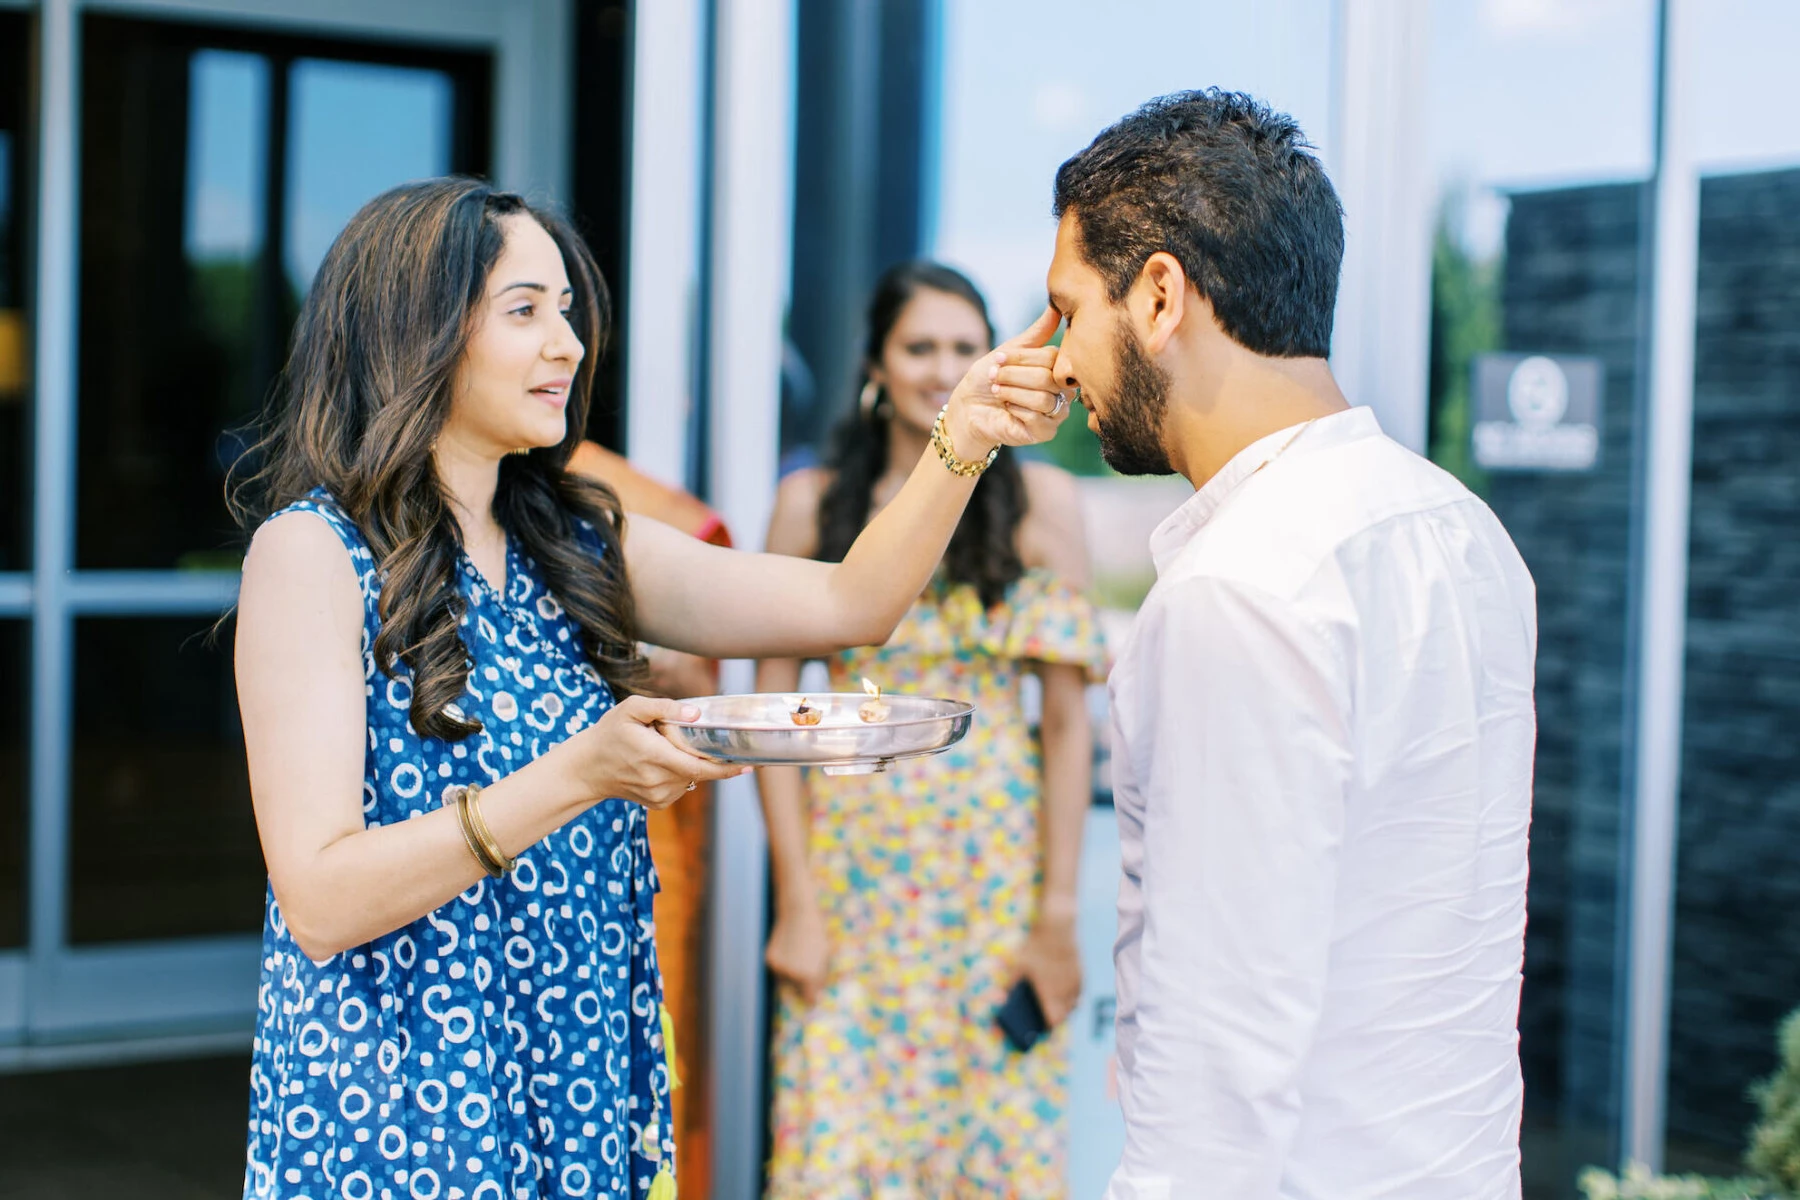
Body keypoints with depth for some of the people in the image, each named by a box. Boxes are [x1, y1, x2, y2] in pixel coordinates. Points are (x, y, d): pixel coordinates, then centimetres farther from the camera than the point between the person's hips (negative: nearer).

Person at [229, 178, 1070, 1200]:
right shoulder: (313, 551, -10)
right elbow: (320, 899, -18)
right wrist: (578, 777, -26)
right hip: (392, 1112, -5)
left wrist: (963, 439, -13)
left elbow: (845, 605, 1)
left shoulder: (578, 546, 8)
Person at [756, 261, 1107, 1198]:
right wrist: (795, 904, -5)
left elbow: (1067, 717, -2)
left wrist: (1058, 913, -6)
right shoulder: (813, 505, 2)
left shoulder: (1038, 503, 0)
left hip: (994, 860, 0)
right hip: (849, 856, 0)